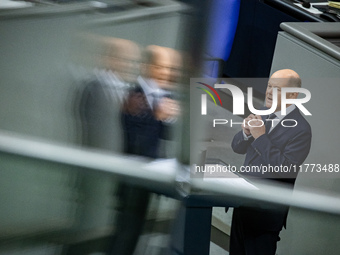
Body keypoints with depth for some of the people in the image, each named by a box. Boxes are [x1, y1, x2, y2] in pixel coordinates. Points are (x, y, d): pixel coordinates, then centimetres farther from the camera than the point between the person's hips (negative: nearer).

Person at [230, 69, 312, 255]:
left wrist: (261, 137, -27)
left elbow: (286, 168, -28)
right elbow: (237, 147, 9)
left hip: (266, 211, -8)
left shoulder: (301, 129, -19)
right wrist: (246, 133, -13)